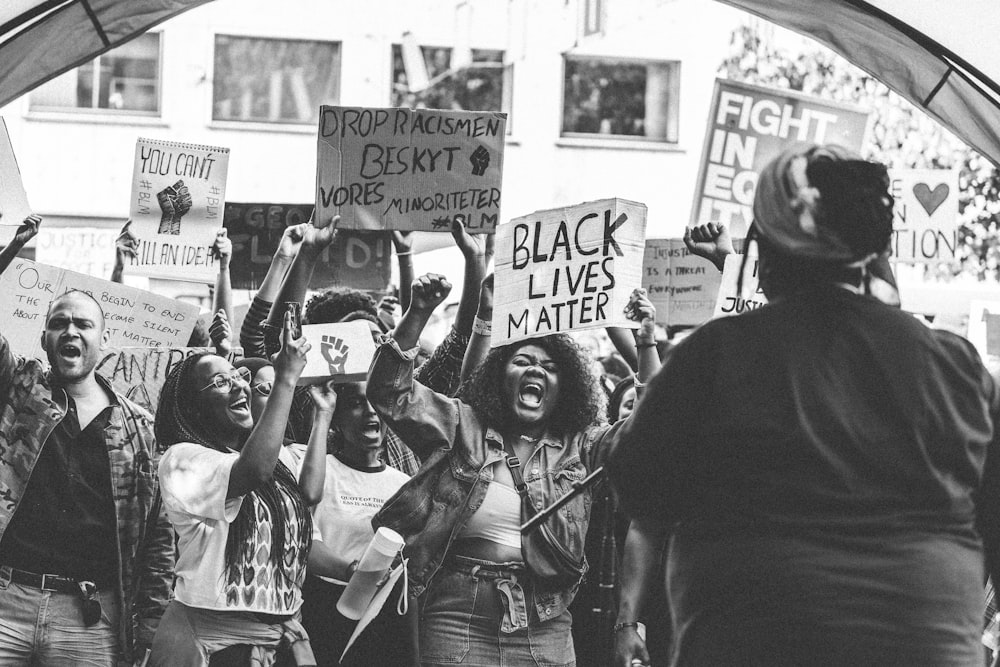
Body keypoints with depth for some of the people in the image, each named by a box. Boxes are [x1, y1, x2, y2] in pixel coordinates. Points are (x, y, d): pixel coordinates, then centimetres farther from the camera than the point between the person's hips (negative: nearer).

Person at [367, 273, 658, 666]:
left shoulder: (579, 447, 12)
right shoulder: (463, 428, 8)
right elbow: (390, 390, 1)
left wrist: (646, 342, -7)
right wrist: (419, 313, -10)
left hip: (545, 625, 2)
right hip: (459, 617, -2)